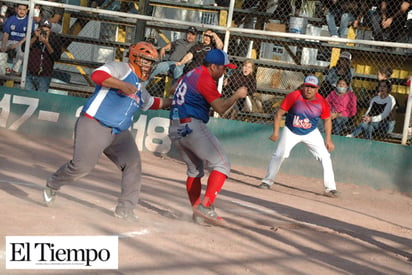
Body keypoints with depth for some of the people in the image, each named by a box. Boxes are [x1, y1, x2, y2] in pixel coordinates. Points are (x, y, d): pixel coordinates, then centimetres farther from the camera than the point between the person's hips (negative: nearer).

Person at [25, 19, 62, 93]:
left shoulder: (55, 40, -4)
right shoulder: (33, 36, 1)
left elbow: (56, 57, -15)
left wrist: (46, 43, -26)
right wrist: (35, 38, -23)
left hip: (44, 77, -2)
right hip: (29, 75, 2)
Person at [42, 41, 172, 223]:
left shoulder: (140, 89, 22)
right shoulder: (121, 69, -5)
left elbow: (151, 103, 40)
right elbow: (97, 75, -22)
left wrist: (171, 102, 32)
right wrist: (121, 85, -31)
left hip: (120, 133, 9)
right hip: (94, 126, -8)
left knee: (133, 166, -5)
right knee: (81, 166, -13)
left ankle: (125, 208, 2)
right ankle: (52, 186, 15)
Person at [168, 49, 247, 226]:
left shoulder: (189, 75, 19)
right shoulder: (205, 79, -9)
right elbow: (221, 108, -14)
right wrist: (236, 95, -1)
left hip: (174, 130, 10)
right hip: (192, 126, -10)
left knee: (195, 170, 19)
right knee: (221, 164, -7)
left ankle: (198, 214, 14)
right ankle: (206, 205, -19)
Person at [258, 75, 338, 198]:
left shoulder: (322, 103, -17)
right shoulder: (293, 96, -22)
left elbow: (327, 120, 0)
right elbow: (279, 114, -16)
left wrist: (328, 140, -4)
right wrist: (275, 133, -22)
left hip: (311, 133, 1)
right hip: (291, 132, -1)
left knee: (325, 157, -7)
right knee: (279, 154, -12)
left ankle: (330, 188, 3)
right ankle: (267, 182, 5)